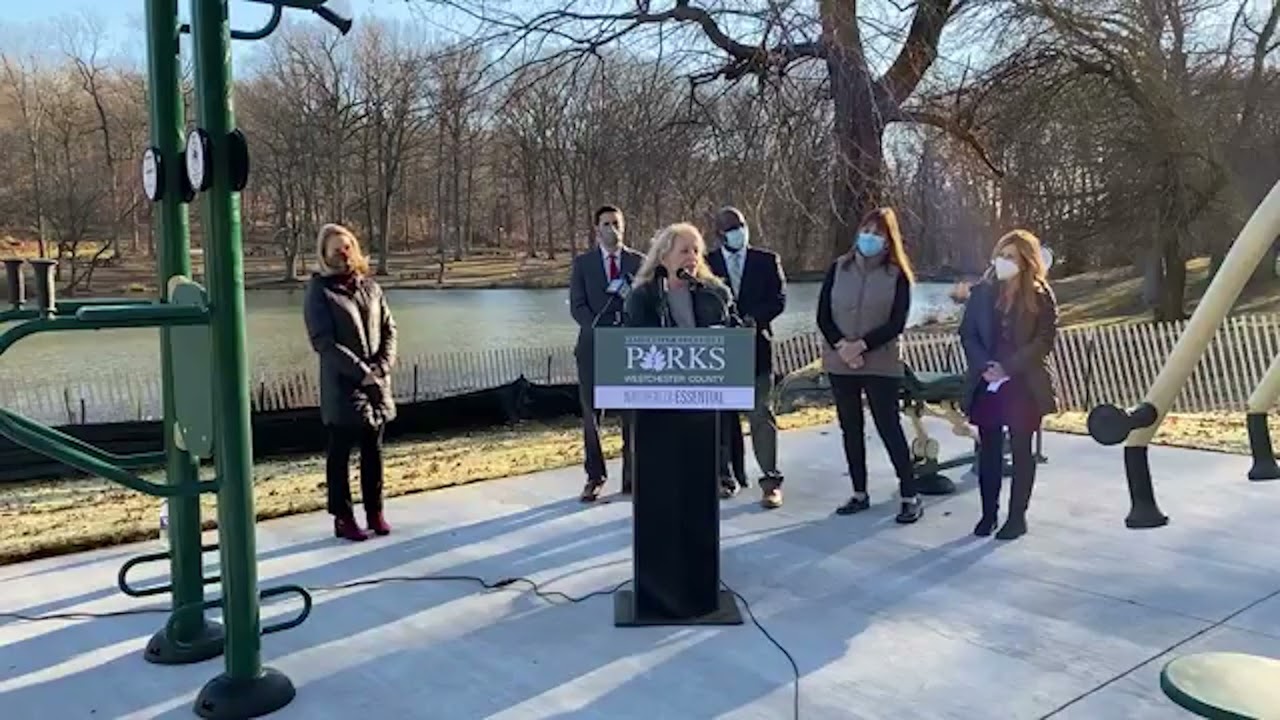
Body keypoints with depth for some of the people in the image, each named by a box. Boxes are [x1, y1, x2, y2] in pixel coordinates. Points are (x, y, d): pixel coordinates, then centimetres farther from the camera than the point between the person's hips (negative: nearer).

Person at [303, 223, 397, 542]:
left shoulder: (369, 286, 9)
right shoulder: (319, 291, -5)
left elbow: (389, 328, 9)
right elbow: (323, 341, -12)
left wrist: (383, 366, -7)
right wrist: (360, 372, -16)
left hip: (377, 383, 5)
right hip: (342, 386, -5)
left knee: (373, 450, 11)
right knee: (340, 453, 5)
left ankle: (375, 512, 22)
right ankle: (343, 518, 13)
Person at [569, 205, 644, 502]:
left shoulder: (639, 262, 7)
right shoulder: (582, 263, 6)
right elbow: (577, 306, -1)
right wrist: (599, 331, -15)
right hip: (593, 346, 0)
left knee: (633, 414, 2)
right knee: (591, 413, 2)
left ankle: (632, 477, 11)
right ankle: (595, 477, 12)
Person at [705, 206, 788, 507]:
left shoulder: (767, 261, 6)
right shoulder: (707, 263, 7)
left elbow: (778, 299, -2)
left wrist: (753, 319, -17)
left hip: (756, 347, -1)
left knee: (761, 414, -3)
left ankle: (771, 481, 0)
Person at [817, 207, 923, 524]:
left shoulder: (897, 274, -2)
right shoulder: (838, 268, 4)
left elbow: (897, 324, -9)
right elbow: (823, 316, 0)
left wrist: (862, 345, -18)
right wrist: (841, 346, -15)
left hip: (881, 364, -3)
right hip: (839, 362, 3)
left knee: (889, 426, -4)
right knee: (850, 427, 9)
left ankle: (910, 496, 5)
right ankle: (860, 493, 20)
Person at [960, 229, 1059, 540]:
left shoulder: (1041, 296, -4)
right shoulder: (981, 292, 4)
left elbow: (1044, 341, -9)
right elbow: (967, 333, 3)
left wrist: (1008, 368, -16)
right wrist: (984, 365, -12)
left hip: (1024, 385, -3)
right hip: (986, 383, 3)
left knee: (1021, 450, 4)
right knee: (989, 450, 7)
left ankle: (1017, 516, 13)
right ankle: (988, 513, 17)